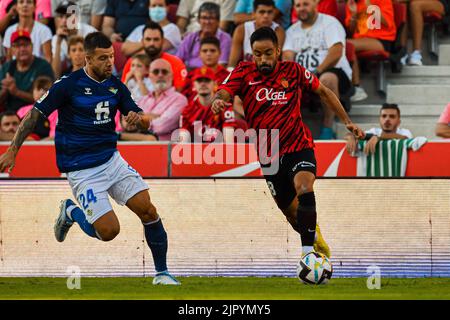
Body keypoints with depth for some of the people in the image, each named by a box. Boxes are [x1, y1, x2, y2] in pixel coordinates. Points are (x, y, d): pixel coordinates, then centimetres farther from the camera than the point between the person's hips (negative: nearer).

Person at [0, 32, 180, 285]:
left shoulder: (116, 86, 3)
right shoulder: (69, 84, -12)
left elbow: (145, 122, 8)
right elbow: (34, 115, -7)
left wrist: (139, 117, -17)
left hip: (111, 159, 5)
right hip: (82, 170, -5)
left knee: (148, 211, -9)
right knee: (109, 231, -13)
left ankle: (162, 274, 4)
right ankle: (71, 212, 18)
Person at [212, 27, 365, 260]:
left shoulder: (293, 71, -3)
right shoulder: (244, 72, -4)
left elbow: (322, 92, 11)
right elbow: (223, 93, -20)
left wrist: (347, 122, 9)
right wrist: (218, 101, -44)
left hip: (299, 146, -2)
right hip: (269, 156, 2)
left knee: (305, 190, -30)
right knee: (292, 212, 12)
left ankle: (308, 250, -30)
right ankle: (314, 237, 41)